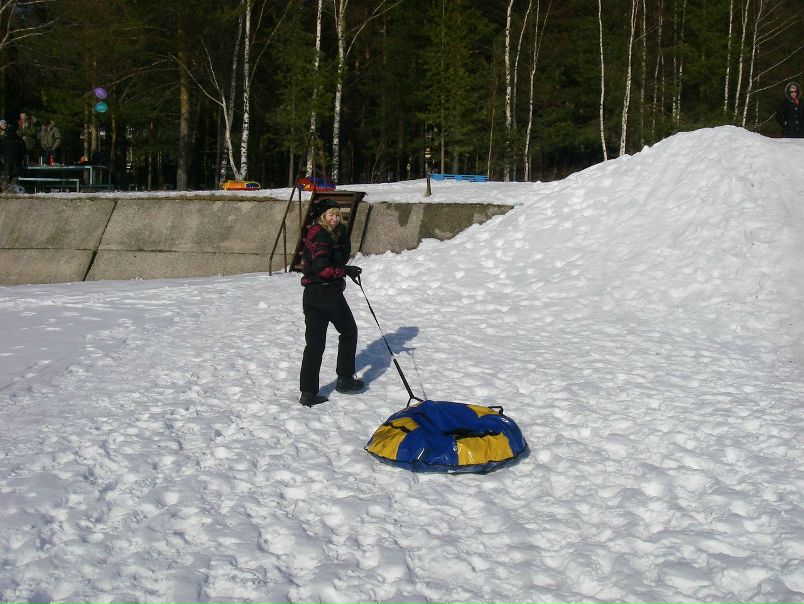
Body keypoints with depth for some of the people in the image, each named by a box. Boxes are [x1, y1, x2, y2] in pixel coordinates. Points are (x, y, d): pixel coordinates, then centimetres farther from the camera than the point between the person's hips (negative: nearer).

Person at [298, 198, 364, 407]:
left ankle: (308, 392, 2)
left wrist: (342, 234, 4)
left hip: (311, 295, 8)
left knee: (314, 342, 5)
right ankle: (345, 379, 21)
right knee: (349, 331, 14)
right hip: (328, 293, -8)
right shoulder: (320, 236, -14)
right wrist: (346, 271, -13)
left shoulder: (330, 235, 15)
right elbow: (322, 268, -22)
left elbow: (343, 256, 14)